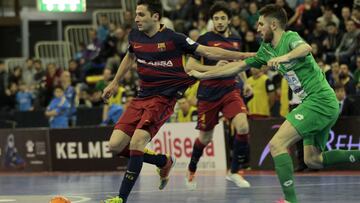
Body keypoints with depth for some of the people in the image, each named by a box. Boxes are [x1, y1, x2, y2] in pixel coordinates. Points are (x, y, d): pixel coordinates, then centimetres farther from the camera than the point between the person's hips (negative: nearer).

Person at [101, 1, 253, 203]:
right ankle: (164, 161, 19)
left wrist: (242, 55, -11)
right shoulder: (135, 36, 6)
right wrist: (115, 83, 36)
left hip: (163, 99, -6)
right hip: (142, 97, 6)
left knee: (136, 142, -23)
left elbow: (207, 52, -6)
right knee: (115, 145, -4)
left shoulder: (173, 38, -11)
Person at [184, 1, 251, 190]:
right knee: (205, 137, 8)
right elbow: (189, 66, -10)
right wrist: (214, 68, -20)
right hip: (208, 93, -3)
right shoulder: (205, 39, -7)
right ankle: (191, 170, 37)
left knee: (243, 126, -20)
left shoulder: (236, 40, 8)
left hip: (230, 90, 3)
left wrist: (245, 82, 15)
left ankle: (234, 171, -4)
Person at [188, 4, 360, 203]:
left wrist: (285, 57, -52)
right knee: (312, 160, 14)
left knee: (277, 144, -17)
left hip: (319, 100, -10)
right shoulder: (266, 50, 16)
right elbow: (238, 66, 22)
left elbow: (306, 48, -34)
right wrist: (203, 74, 23)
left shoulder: (290, 37, -10)